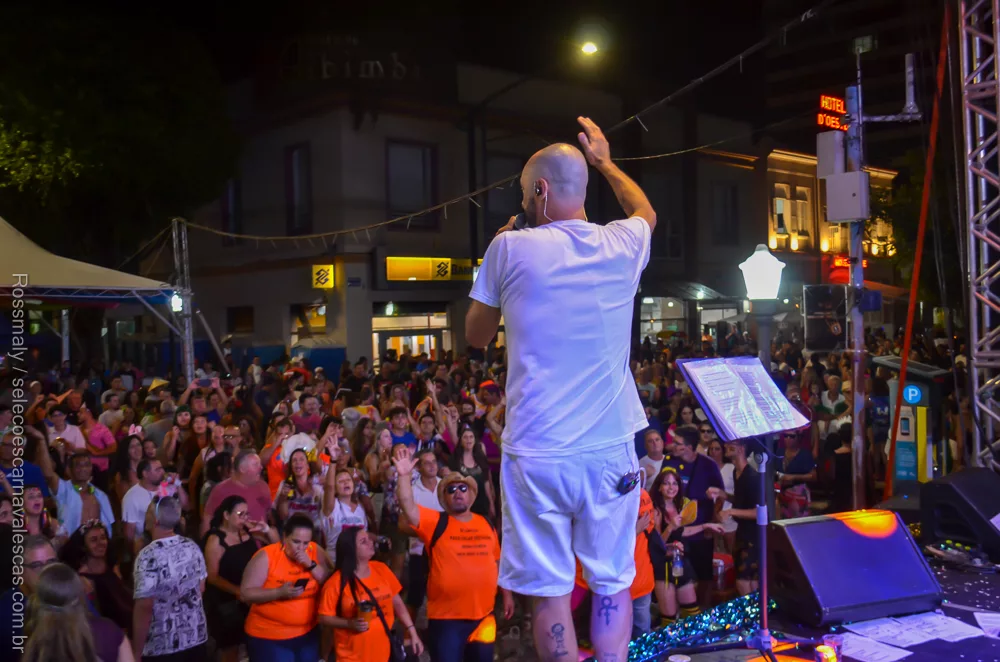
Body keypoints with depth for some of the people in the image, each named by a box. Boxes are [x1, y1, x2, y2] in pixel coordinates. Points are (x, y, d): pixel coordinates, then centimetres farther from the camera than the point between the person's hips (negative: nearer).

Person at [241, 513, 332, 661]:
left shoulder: (315, 551, -3)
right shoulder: (266, 556, -14)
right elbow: (245, 594, -14)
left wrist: (311, 565, -19)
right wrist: (279, 592, -25)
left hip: (307, 633, 4)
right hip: (268, 637, -4)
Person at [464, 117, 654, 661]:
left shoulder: (511, 249, -8)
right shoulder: (622, 245, 1)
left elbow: (476, 336, 7)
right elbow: (647, 211, 28)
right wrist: (605, 162, 40)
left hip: (537, 453, -2)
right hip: (611, 449, 3)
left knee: (550, 591, 8)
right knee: (613, 584, 14)